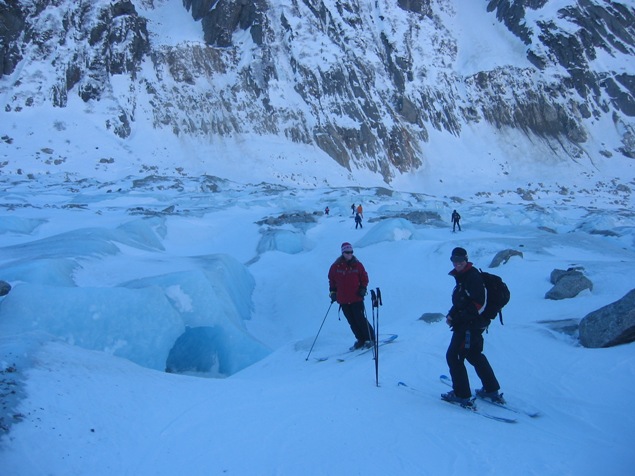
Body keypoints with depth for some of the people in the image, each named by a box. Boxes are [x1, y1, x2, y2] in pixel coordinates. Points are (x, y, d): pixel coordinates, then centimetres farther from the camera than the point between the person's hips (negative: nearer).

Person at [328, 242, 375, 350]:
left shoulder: (357, 265, 0)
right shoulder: (336, 266, 1)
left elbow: (364, 278, 8)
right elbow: (331, 279, 12)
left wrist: (363, 289, -4)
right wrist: (333, 291, 6)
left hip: (356, 298, -2)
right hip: (343, 300, 2)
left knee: (360, 319, -5)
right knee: (352, 322, 7)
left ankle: (370, 338, 9)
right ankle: (361, 340, 20)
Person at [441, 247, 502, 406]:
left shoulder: (473, 277, -18)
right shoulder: (462, 277, 13)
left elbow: (478, 303, -24)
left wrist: (458, 317, -23)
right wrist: (451, 315, 1)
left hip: (470, 325, -10)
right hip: (471, 324, 10)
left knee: (453, 356, -4)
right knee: (475, 355, 21)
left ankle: (461, 395, 3)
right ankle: (491, 390, 32)